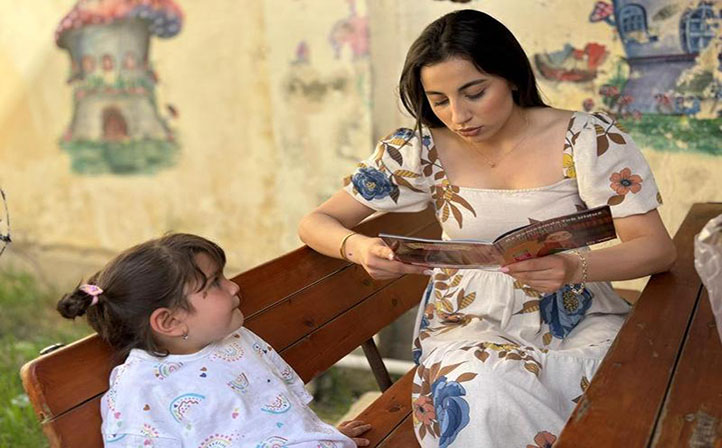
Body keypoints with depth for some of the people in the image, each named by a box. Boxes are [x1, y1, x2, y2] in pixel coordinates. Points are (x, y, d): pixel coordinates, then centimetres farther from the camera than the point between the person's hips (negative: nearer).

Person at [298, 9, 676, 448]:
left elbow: (658, 247, -9)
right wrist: (358, 247, -27)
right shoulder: (420, 151, -5)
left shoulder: (589, 138, -7)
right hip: (470, 324, 0)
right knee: (485, 391, -35)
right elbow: (316, 223, -1)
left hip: (577, 318, 1)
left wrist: (575, 268, -32)